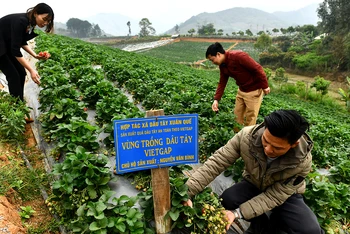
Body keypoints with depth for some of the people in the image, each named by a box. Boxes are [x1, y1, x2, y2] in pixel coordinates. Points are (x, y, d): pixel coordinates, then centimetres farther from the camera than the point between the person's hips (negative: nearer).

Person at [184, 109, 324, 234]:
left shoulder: (302, 162, -33)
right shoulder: (247, 136, -32)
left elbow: (274, 196, -28)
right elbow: (216, 163, -31)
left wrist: (237, 213, -38)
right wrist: (187, 191, -39)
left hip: (285, 195, -1)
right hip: (253, 184, 2)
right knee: (226, 200, -27)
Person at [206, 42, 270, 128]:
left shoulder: (238, 56, -26)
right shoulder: (222, 65, -1)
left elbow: (257, 68, -23)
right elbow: (222, 83, 4)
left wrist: (265, 86, -18)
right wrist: (216, 99, -4)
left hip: (254, 90, -8)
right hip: (241, 90, 8)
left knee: (250, 118, 1)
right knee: (237, 115, 14)